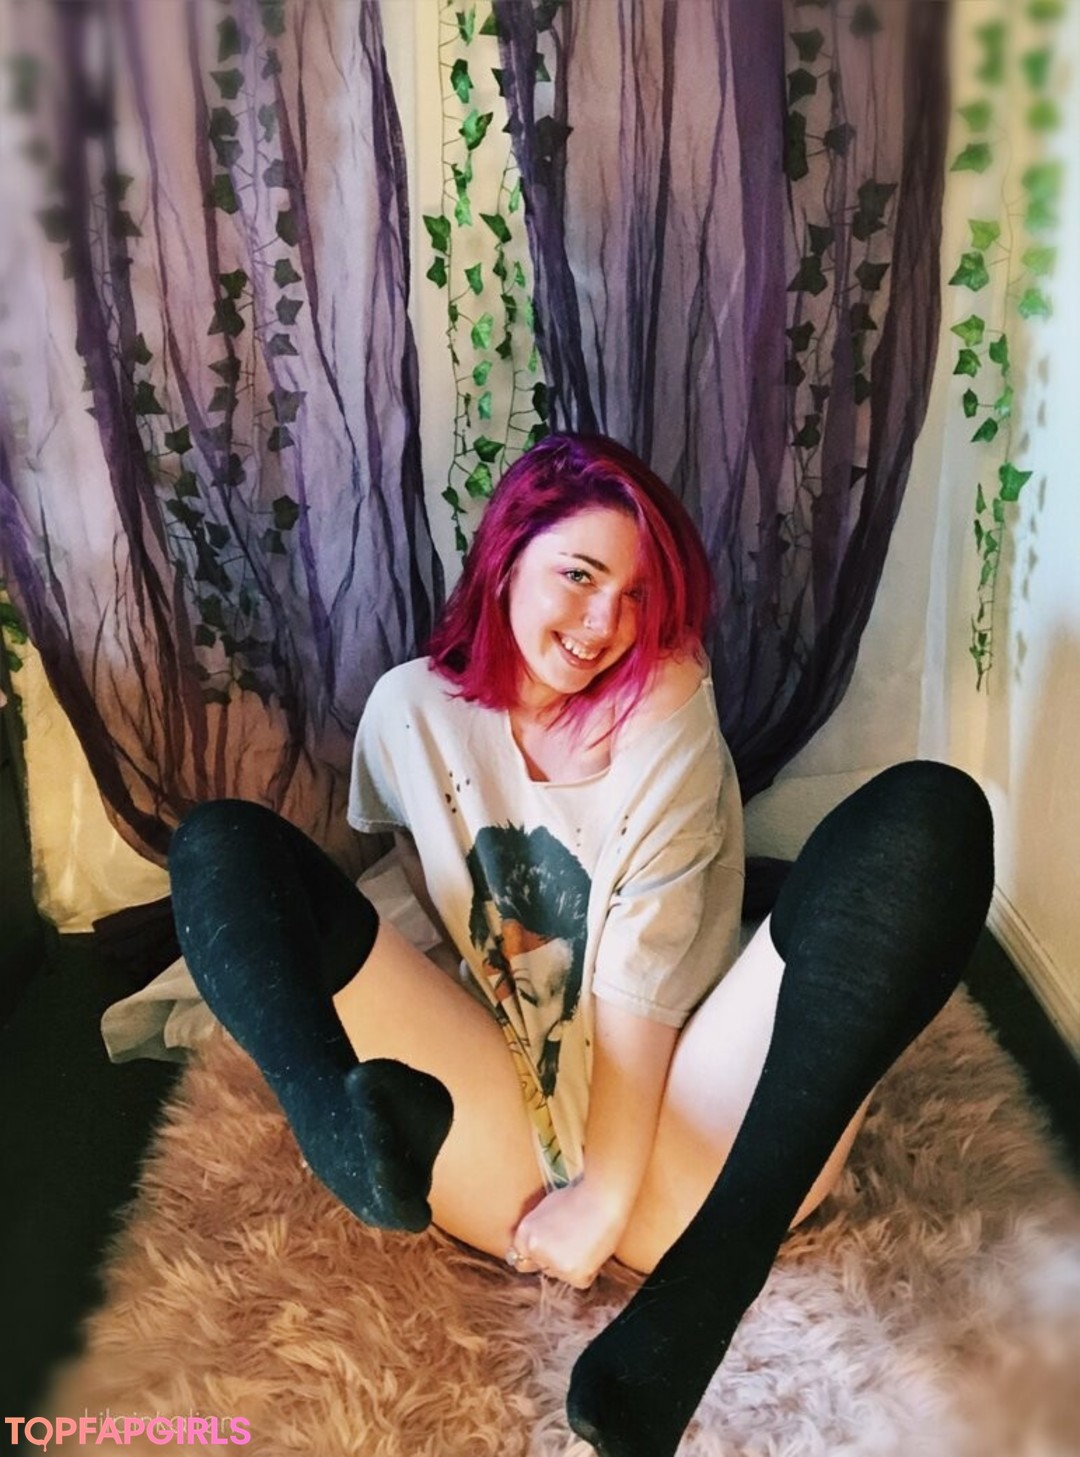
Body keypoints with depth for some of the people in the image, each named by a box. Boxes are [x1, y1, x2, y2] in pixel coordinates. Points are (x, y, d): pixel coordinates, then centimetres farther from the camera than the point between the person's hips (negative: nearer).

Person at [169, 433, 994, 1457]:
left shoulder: (667, 703, -1)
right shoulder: (413, 707, 6)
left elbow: (644, 970, -9)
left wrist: (608, 1194, -14)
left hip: (667, 1125, -1)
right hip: (503, 1126, 2)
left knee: (926, 813, -22)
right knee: (220, 845, -6)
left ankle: (684, 1315, -33)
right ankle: (357, 1138, -40)